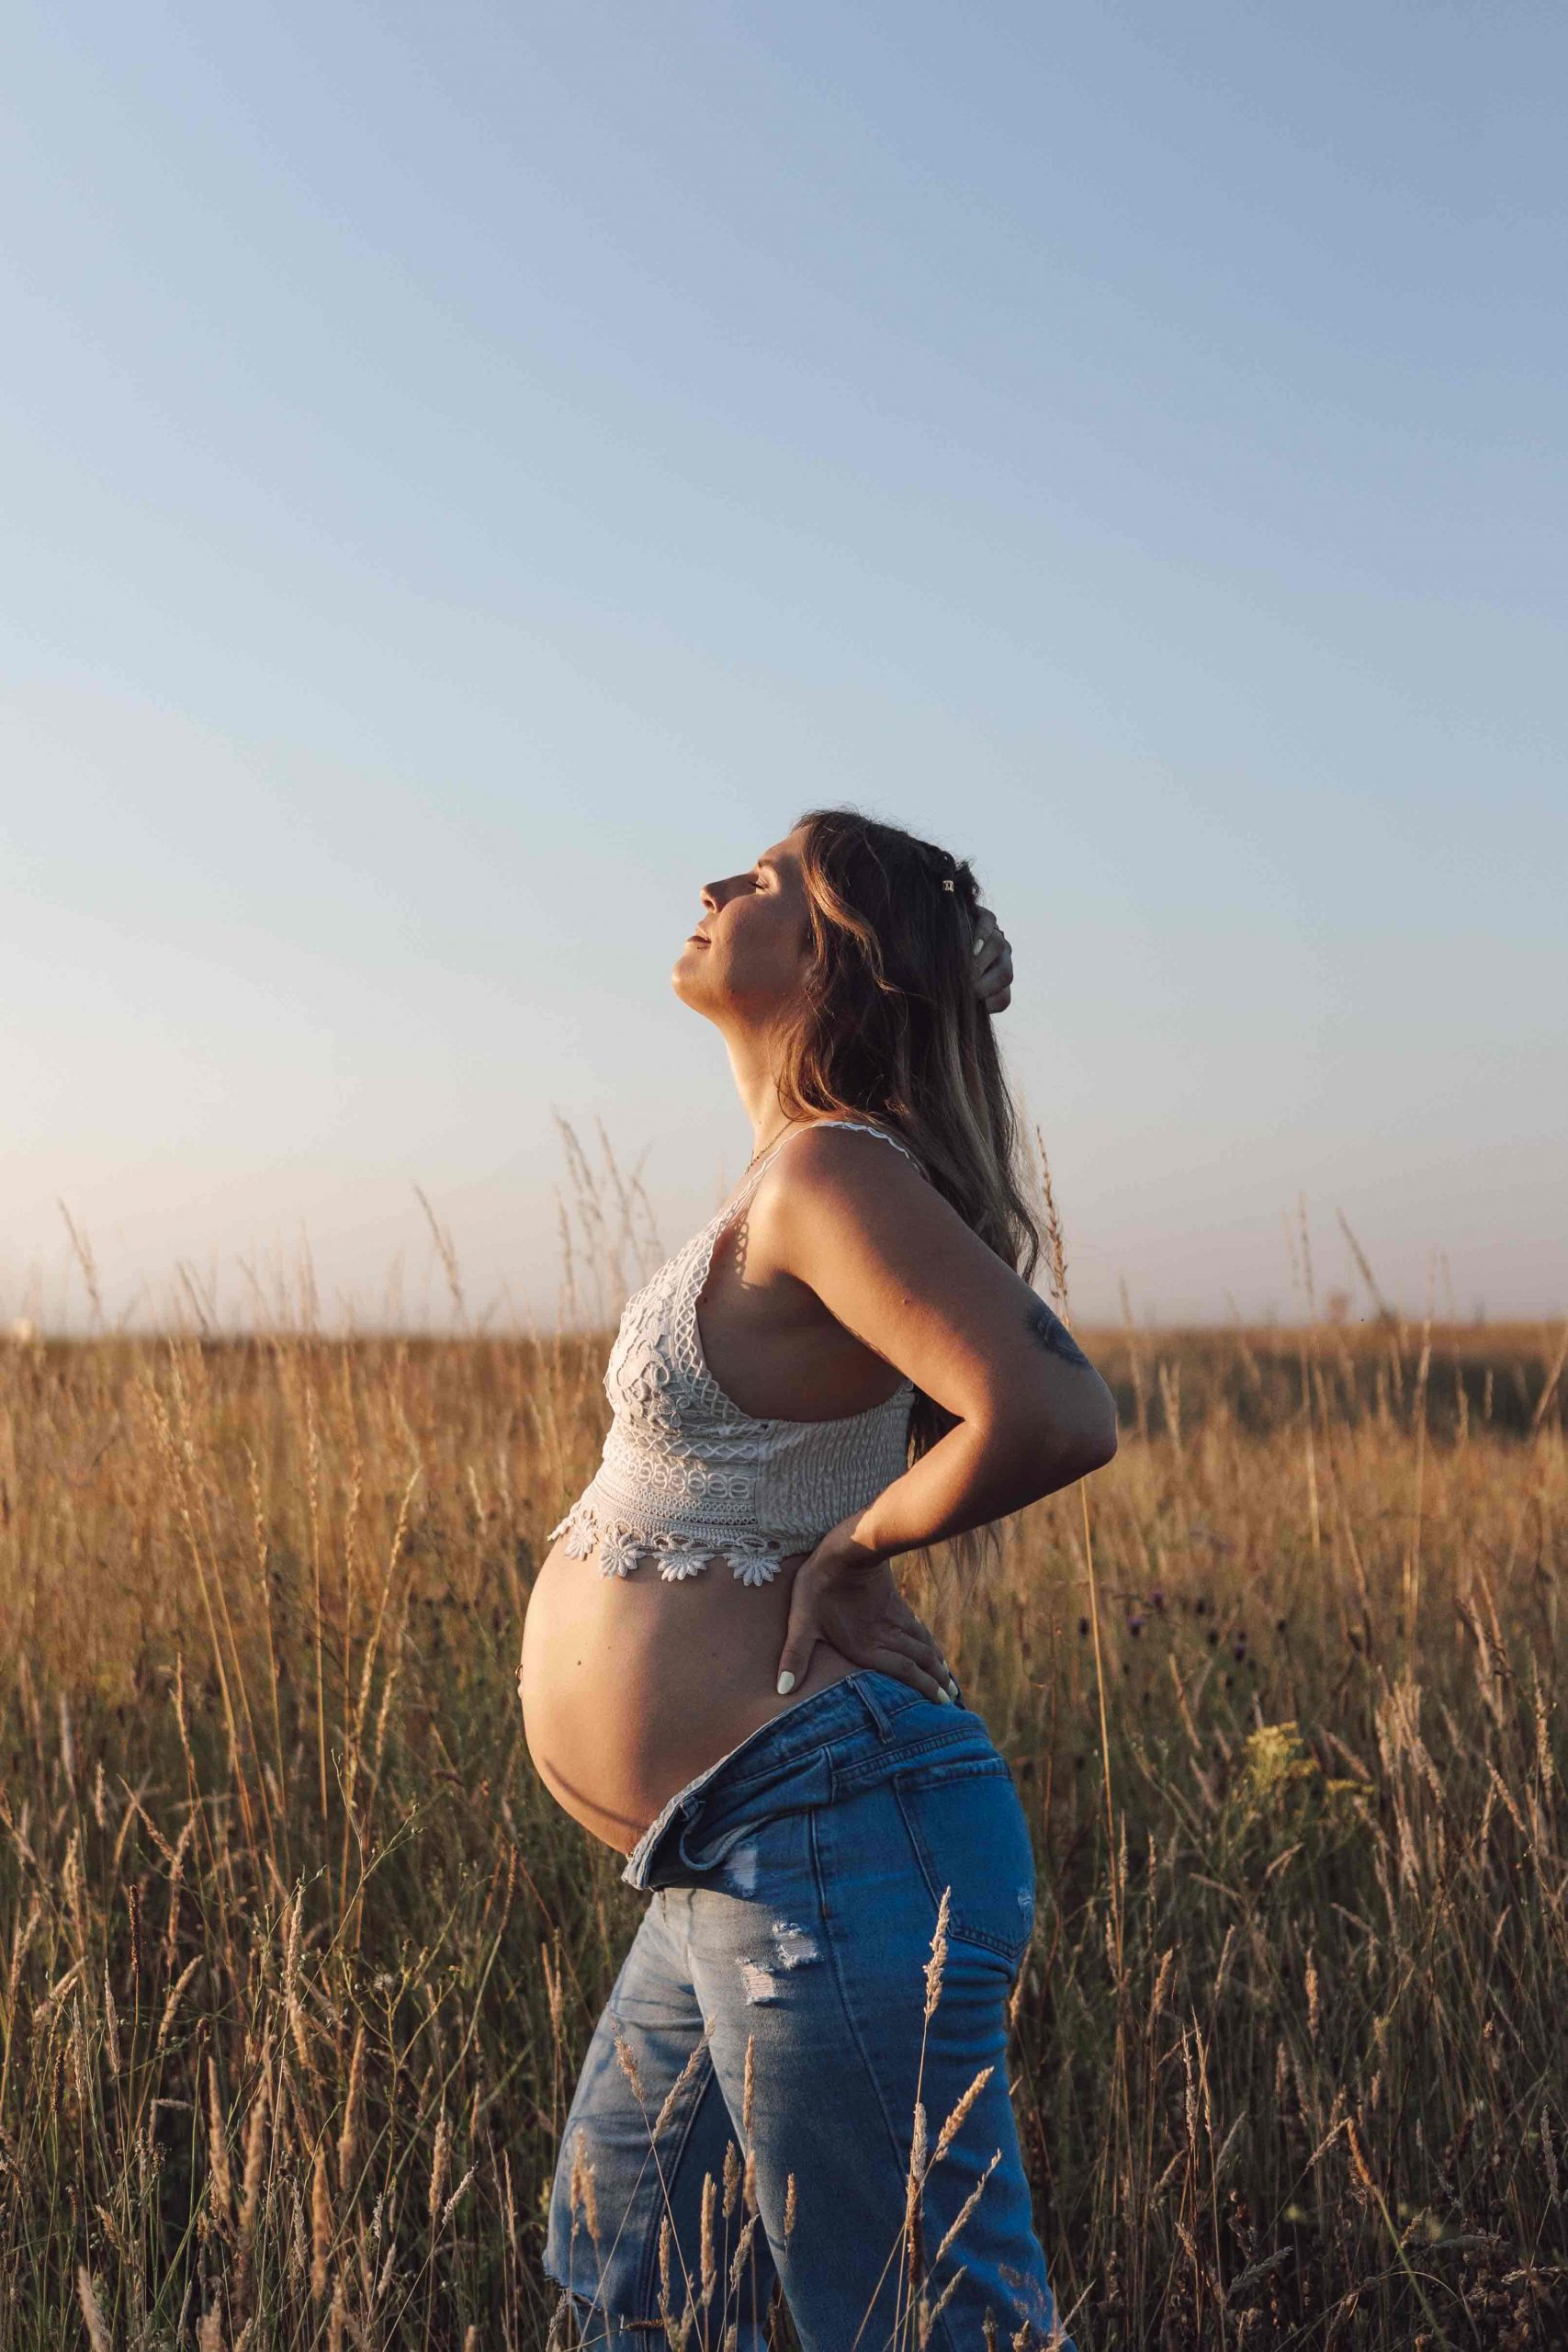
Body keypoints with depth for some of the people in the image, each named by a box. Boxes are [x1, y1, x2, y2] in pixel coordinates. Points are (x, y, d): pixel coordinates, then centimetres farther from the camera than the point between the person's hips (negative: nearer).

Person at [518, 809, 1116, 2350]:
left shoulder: (831, 1171, -15)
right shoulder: (790, 1181, 13)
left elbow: (1055, 1421, -30)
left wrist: (845, 1551, -13)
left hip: (826, 1846, -10)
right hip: (726, 1874, 10)